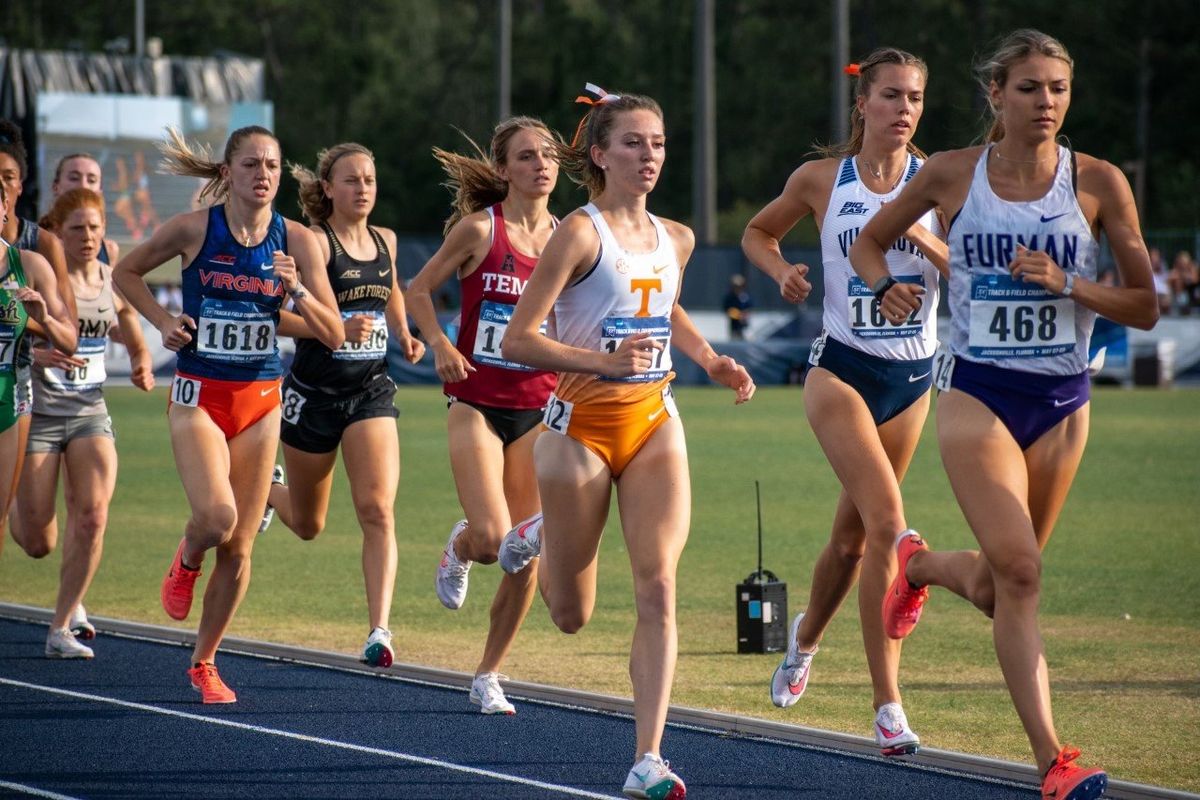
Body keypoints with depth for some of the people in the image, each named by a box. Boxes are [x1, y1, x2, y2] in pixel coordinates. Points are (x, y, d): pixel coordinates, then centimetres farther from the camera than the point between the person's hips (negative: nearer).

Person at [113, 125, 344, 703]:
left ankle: (204, 662, 22)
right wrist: (162, 320, -4)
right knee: (216, 517, -24)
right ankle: (185, 563, 14)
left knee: (239, 546, 3)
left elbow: (334, 335, -2)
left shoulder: (297, 241, -2)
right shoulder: (194, 229, -6)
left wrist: (298, 290, -19)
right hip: (199, 396, -3)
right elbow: (127, 272, 11)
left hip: (260, 401, 3)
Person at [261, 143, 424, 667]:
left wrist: (404, 336, 12)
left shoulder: (385, 242, 7)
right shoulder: (314, 243, -11)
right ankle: (268, 489, 50)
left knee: (378, 510, -17)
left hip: (371, 392, 3)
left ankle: (379, 630, -22)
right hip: (314, 392, -3)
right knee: (307, 525, 14)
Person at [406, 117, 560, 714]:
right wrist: (440, 344, -13)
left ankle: (488, 676, 15)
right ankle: (458, 549, 22)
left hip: (539, 409, 3)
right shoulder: (479, 229, -6)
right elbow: (418, 290, 3)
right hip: (477, 403, -3)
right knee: (492, 539, -17)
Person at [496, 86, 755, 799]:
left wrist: (709, 359, 13)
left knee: (658, 590, -13)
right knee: (572, 614, 8)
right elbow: (516, 341, -16)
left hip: (655, 425, 4)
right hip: (581, 425, -4)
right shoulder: (581, 234, -13)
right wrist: (605, 360, -26)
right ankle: (539, 538, 44)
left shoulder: (676, 240, 6)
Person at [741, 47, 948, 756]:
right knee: (887, 523, -21)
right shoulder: (821, 179, -1)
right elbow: (758, 232, 16)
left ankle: (807, 636, 48)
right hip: (842, 370, -3)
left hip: (913, 377, 3)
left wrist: (920, 236, -21)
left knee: (854, 535, 15)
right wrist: (781, 270, -4)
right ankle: (888, 707, -22)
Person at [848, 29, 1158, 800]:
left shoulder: (1098, 182, -3)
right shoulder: (952, 174, -2)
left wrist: (1066, 283, -17)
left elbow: (1145, 306, -1)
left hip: (1062, 403, 2)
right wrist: (888, 285, -7)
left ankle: (918, 563, 48)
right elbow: (868, 242, 14)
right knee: (1018, 572, -19)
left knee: (994, 589, 13)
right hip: (978, 395, -2)